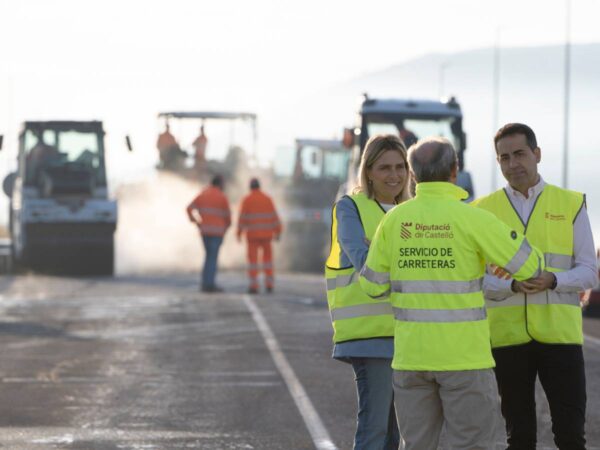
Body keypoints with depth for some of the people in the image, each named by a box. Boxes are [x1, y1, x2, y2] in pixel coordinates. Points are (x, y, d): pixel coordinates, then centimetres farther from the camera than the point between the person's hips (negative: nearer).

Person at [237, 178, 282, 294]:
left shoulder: (247, 200, -4)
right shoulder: (267, 199, 4)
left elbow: (242, 217, -8)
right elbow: (274, 216, 2)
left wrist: (239, 233, -1)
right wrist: (277, 233, 6)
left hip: (252, 234, -2)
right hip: (266, 234, 2)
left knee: (253, 260, 0)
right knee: (267, 257, 16)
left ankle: (254, 286, -7)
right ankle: (269, 284, 8)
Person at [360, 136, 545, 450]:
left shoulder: (395, 219, 1)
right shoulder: (472, 218, -11)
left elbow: (373, 285, 7)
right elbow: (529, 267, -6)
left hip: (411, 354, 4)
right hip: (463, 355, -4)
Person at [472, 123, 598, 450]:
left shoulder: (571, 205, 5)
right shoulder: (484, 210, 5)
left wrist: (552, 281, -17)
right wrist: (513, 286, -18)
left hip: (559, 334, -1)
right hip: (507, 336, 1)